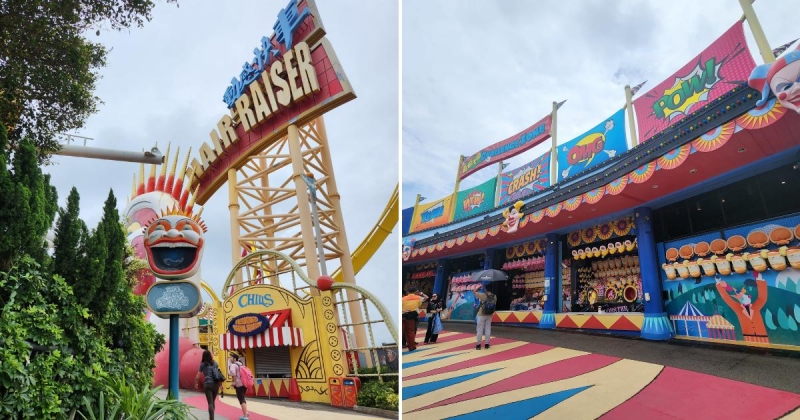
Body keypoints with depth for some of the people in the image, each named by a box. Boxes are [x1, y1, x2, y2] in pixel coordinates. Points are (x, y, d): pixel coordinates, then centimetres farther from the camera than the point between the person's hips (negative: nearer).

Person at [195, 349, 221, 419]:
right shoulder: (215, 363, 10)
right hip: (216, 384, 3)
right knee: (213, 402, 19)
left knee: (210, 403, -3)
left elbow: (197, 377, 6)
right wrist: (221, 384, 19)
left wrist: (196, 383, 24)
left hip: (208, 384, -3)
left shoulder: (203, 364, 3)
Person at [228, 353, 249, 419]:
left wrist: (234, 382, -21)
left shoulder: (233, 365, -10)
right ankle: (246, 413, 29)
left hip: (239, 385, -9)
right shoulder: (240, 364, 18)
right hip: (244, 383, 9)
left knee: (241, 400, -4)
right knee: (243, 399, 23)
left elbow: (233, 373, -30)